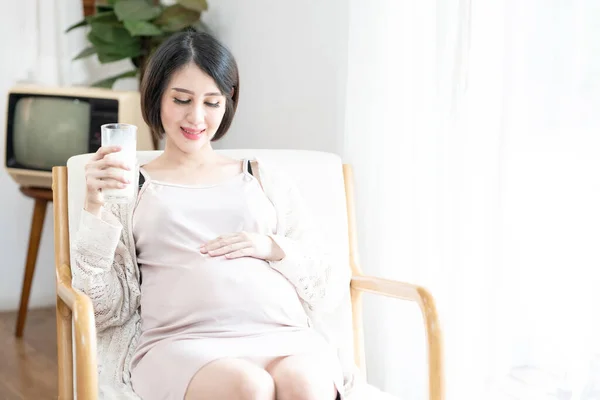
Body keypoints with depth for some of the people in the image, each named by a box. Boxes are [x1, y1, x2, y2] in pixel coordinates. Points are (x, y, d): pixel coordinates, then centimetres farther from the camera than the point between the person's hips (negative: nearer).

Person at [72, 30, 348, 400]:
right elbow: (108, 309, 7)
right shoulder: (129, 188, 17)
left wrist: (275, 247, 0)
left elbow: (329, 288, 18)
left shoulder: (267, 180, 21)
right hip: (180, 341, -1)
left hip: (282, 336, 1)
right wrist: (96, 209, -3)